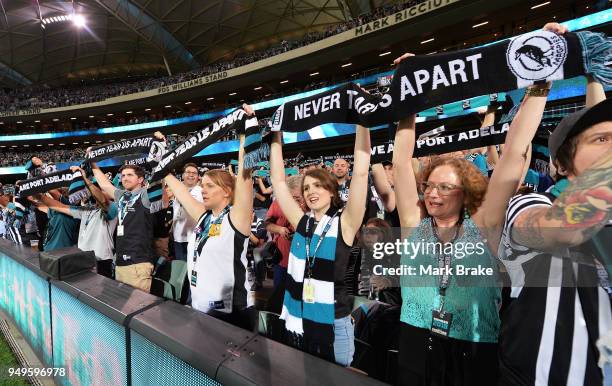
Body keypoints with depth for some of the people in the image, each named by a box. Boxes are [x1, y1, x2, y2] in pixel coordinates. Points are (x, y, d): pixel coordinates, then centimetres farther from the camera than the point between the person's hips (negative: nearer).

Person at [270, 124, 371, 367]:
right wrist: (276, 134, 1)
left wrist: (363, 122, -19)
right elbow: (278, 179, 2)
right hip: (296, 321, 4)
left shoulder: (344, 223, -8)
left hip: (333, 325, -4)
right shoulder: (301, 222, 2)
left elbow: (360, 173, -17)